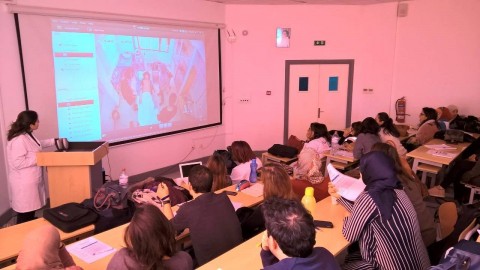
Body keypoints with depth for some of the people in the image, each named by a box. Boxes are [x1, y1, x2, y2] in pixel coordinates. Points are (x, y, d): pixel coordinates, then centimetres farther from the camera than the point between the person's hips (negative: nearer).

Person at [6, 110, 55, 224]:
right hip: (24, 183, -10)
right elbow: (18, 163, -27)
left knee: (30, 211, 21)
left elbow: (36, 144, 28)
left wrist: (53, 141, 23)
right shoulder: (19, 140, -25)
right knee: (25, 215, 1)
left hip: (30, 180, 10)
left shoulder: (28, 135, 6)